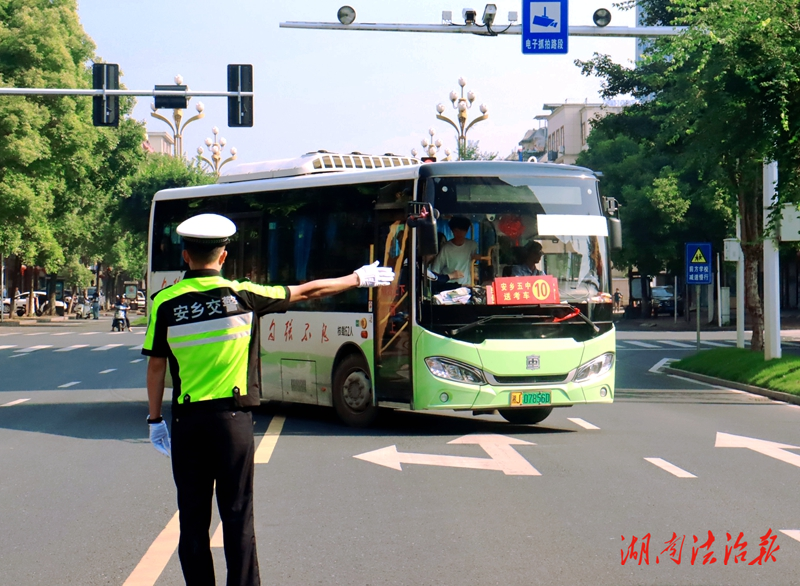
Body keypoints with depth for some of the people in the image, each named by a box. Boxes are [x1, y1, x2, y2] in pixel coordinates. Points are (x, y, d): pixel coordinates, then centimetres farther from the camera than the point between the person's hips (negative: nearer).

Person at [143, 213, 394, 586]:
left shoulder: (165, 303, -2)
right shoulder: (242, 295, -2)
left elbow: (156, 366, 0)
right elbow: (306, 292, 8)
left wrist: (155, 419, 11)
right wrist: (360, 279, 21)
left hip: (186, 419, 1)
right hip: (233, 416, -1)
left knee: (193, 517, 8)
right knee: (237, 514, 4)